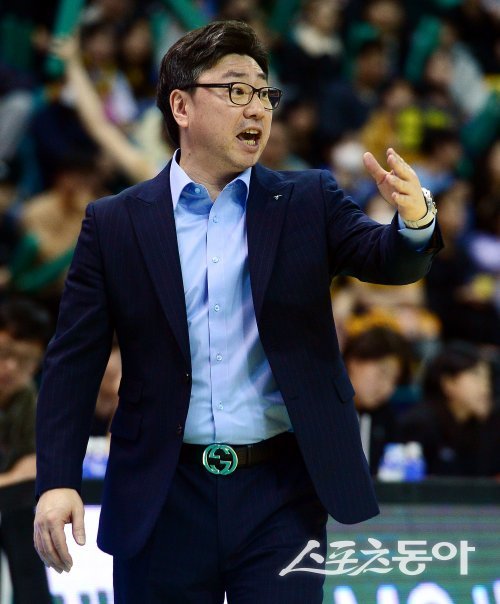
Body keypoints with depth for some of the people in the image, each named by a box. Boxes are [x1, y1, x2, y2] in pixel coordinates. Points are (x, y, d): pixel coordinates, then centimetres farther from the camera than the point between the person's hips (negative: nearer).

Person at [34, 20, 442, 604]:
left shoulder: (308, 203, 7)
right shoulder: (114, 223, 3)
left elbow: (389, 260, -6)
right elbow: (73, 364, 1)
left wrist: (414, 221, -30)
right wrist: (57, 481, -10)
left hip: (282, 494, 0)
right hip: (165, 501, 0)